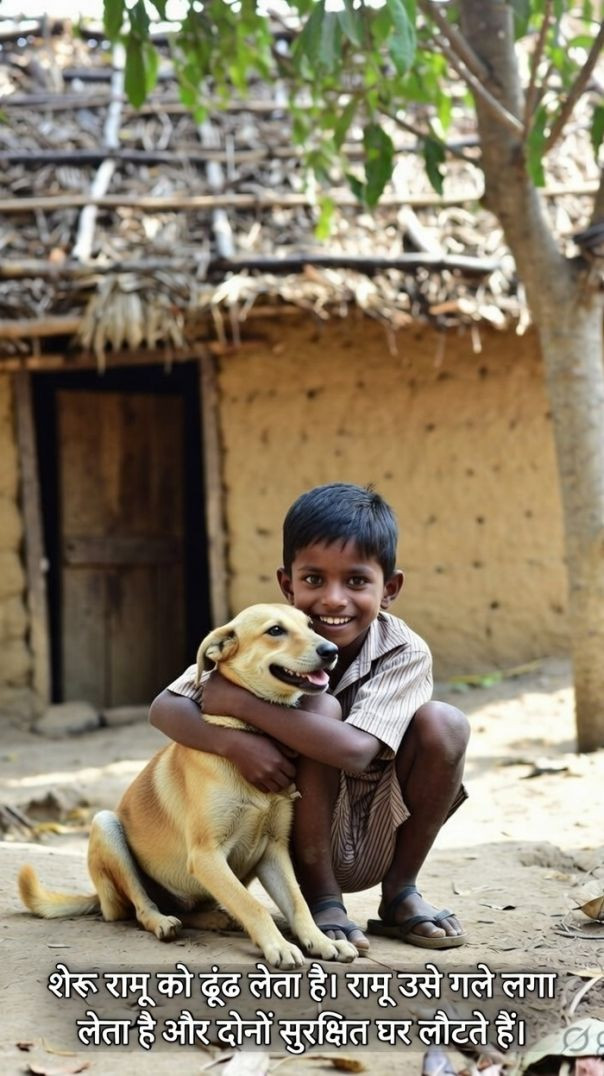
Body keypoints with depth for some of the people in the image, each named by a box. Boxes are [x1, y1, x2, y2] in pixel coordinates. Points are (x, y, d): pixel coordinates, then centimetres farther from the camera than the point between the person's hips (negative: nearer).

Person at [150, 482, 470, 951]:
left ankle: (400, 893, -3)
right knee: (318, 708, -27)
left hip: (377, 848, 1)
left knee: (444, 724, -23)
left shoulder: (405, 654, -19)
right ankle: (321, 900, -12)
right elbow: (165, 708, -18)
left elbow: (354, 751, -35)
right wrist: (233, 741, -38)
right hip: (302, 843, -1)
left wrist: (238, 701, -32)